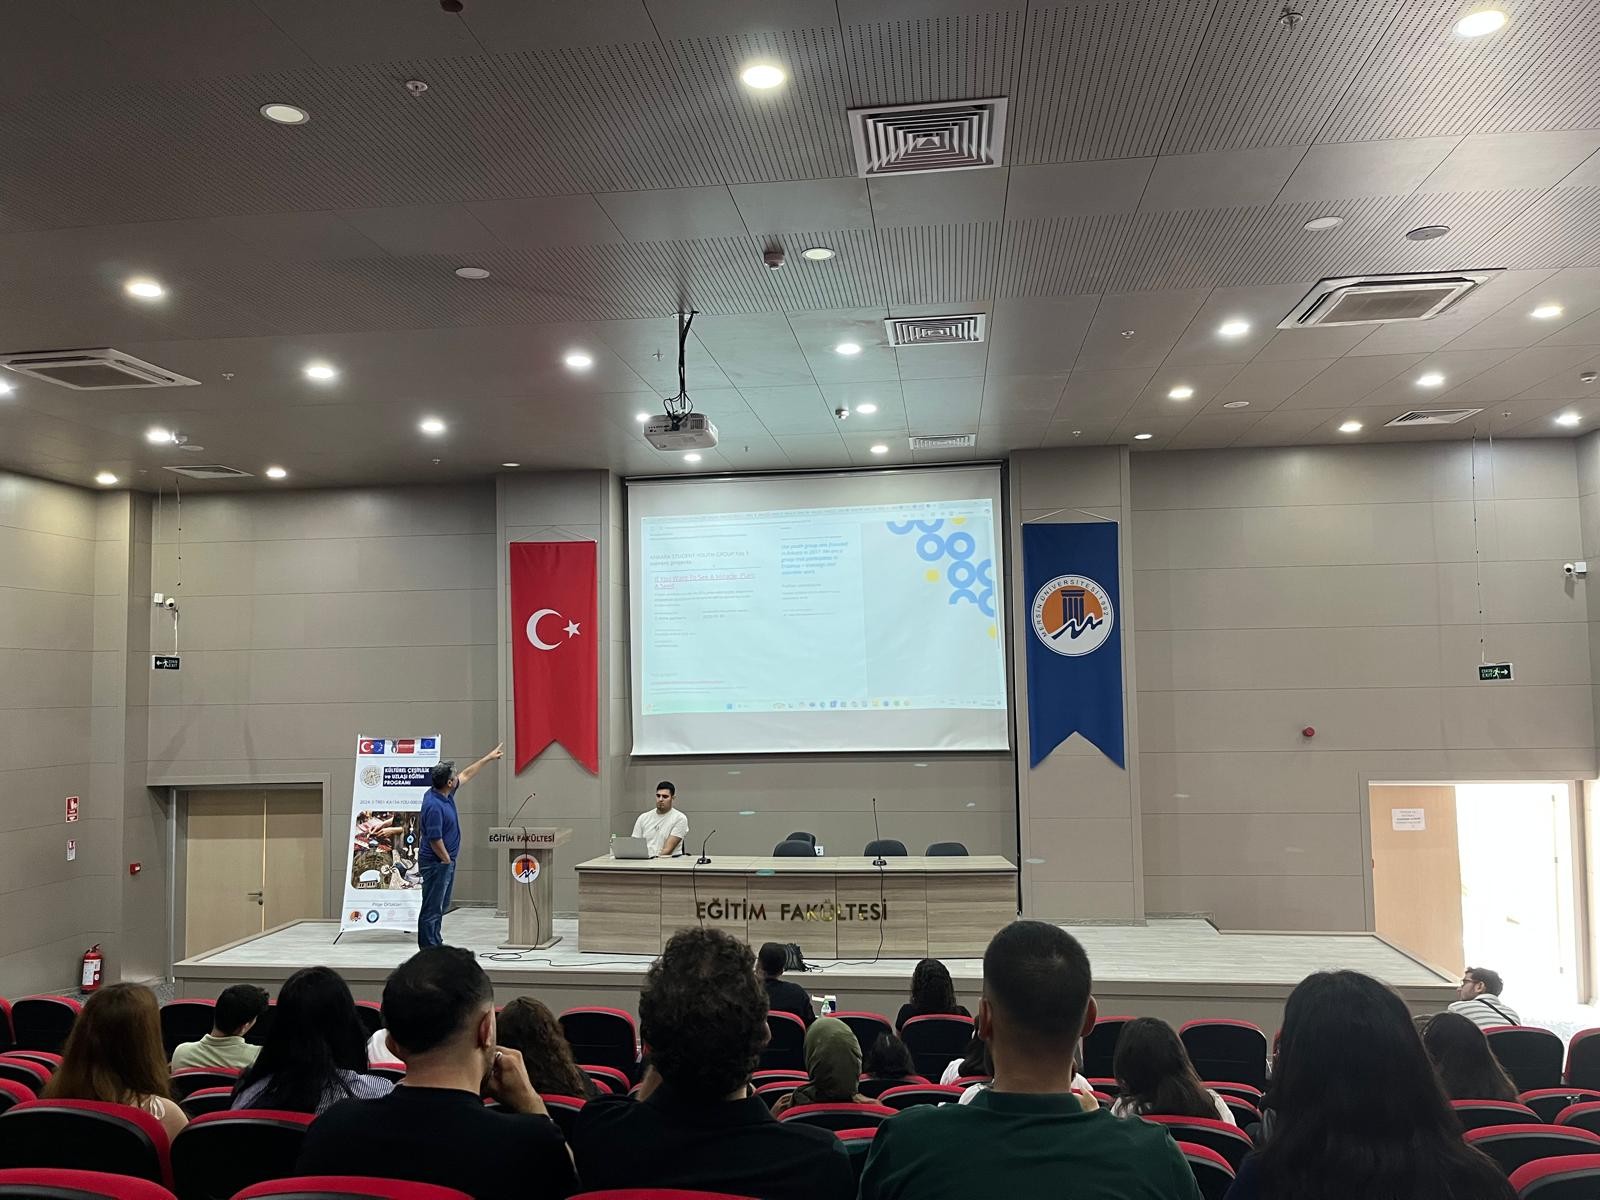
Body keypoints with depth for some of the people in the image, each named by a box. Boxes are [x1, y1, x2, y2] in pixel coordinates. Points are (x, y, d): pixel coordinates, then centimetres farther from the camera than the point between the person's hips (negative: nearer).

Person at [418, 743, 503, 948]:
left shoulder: (445, 793, 2)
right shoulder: (433, 806, -26)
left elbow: (466, 774, 18)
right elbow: (435, 840, -25)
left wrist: (489, 757, 23)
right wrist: (447, 860, -13)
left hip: (446, 862, 10)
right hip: (437, 863, -10)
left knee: (441, 906, 17)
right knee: (432, 909, -3)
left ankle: (436, 945, 25)